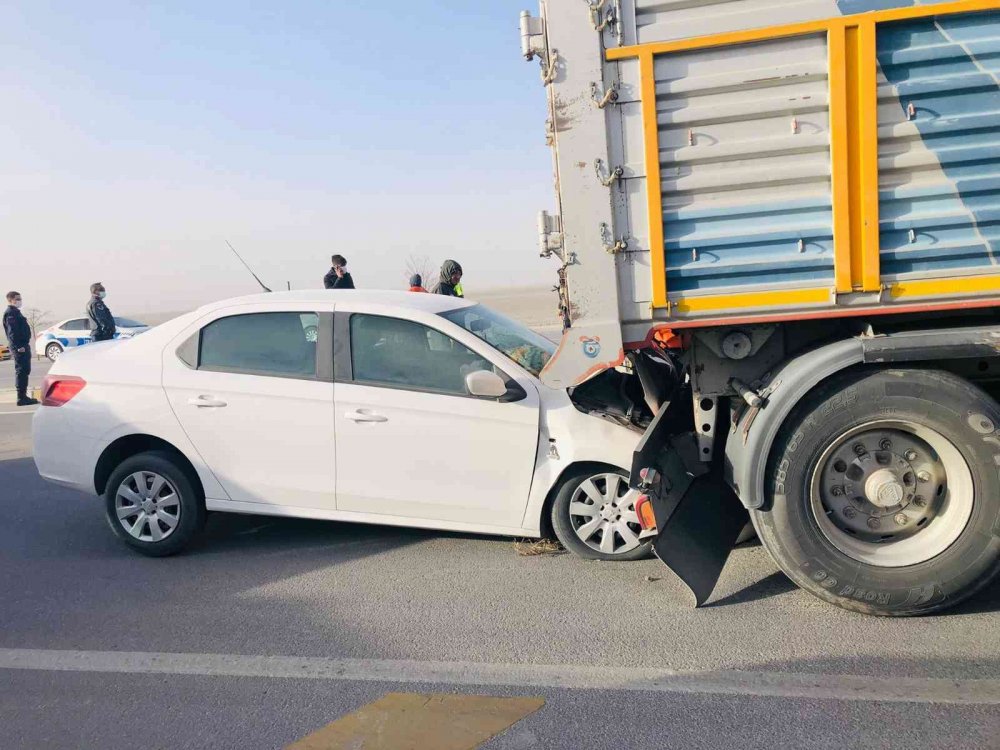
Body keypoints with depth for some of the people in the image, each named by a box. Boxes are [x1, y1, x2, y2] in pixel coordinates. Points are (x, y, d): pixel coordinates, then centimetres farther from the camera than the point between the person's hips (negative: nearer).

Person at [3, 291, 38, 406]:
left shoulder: (15, 312, 21)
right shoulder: (10, 313, -11)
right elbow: (12, 332, -20)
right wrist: (18, 346, -25)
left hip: (23, 345, 10)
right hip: (20, 347, -10)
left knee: (24, 370, 14)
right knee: (21, 371, -10)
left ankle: (23, 396, 20)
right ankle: (21, 397, -10)